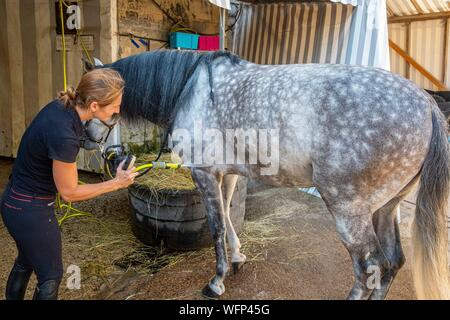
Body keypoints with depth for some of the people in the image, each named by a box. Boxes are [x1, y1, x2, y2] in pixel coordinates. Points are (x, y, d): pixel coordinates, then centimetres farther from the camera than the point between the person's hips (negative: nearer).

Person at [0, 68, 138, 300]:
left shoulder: (60, 106, -9)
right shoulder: (64, 136, -33)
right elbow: (69, 193, -20)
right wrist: (116, 183, -14)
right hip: (30, 211, -9)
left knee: (25, 263, 30)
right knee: (50, 276, 12)